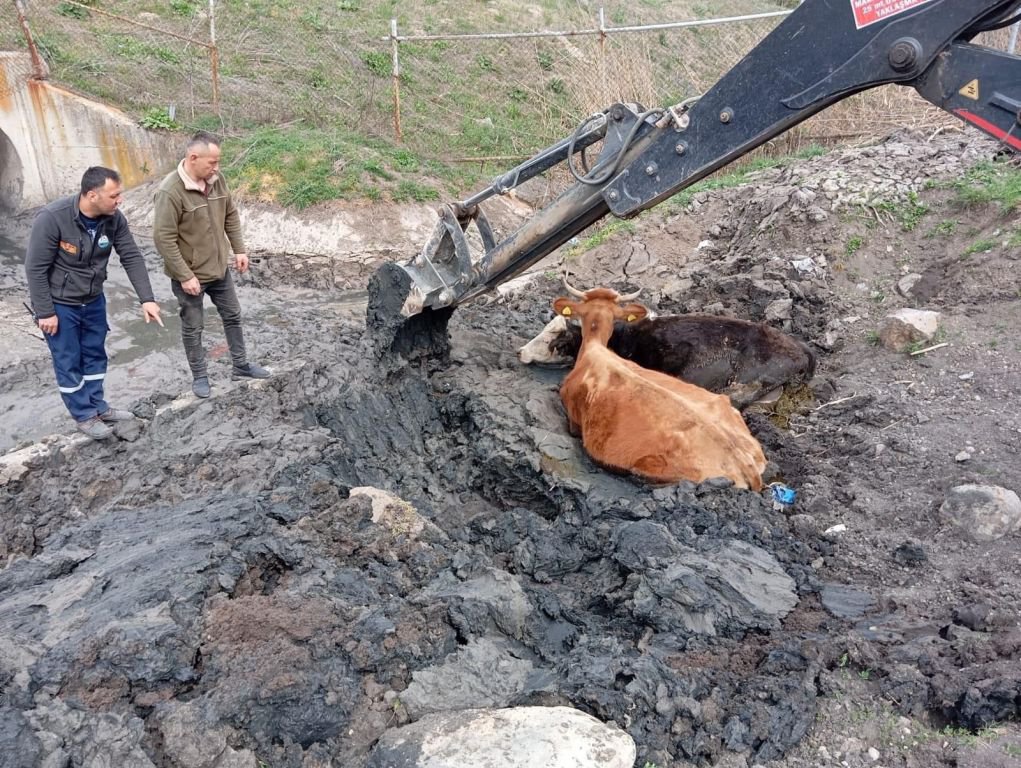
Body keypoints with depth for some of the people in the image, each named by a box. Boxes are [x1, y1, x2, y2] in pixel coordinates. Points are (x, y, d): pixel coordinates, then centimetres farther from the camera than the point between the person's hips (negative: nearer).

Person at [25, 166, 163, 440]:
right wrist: (45, 312, -18)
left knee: (95, 355, 18)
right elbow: (35, 269, -21)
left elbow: (132, 258, -7)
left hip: (93, 300, 6)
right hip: (59, 305, -5)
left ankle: (97, 407, 35)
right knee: (69, 362, 7)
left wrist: (147, 299, -15)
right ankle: (84, 415, 23)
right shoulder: (51, 219, -29)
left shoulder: (114, 219, -14)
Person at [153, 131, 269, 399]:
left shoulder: (216, 179, -5)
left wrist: (239, 249, 5)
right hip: (190, 274, -6)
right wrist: (185, 276, -23)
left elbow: (231, 216, 9)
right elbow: (163, 238, -24)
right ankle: (199, 376, 28)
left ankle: (241, 365, 36)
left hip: (219, 268, 7)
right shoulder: (171, 192, -26)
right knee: (193, 328, 11)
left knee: (233, 316, 18)